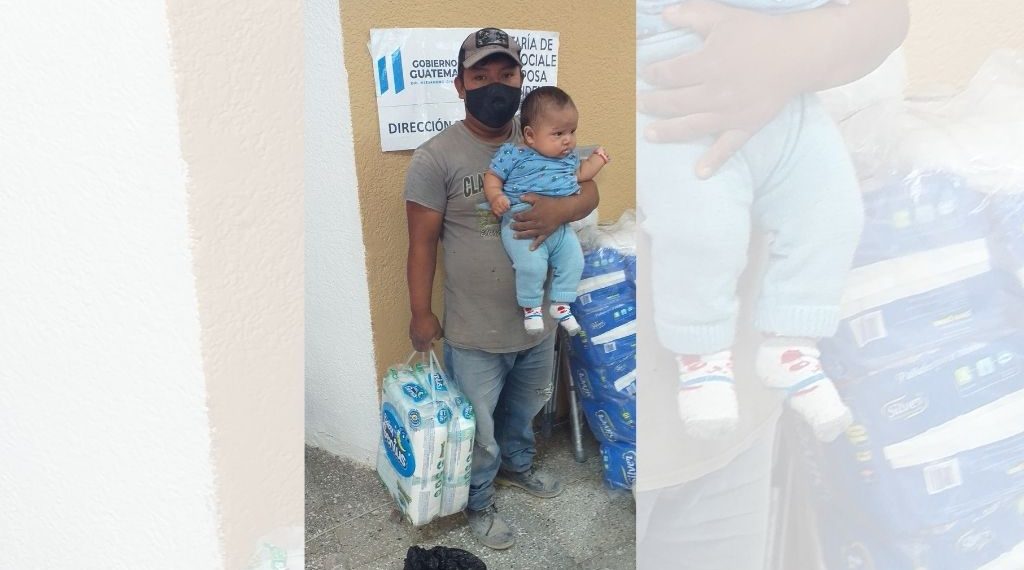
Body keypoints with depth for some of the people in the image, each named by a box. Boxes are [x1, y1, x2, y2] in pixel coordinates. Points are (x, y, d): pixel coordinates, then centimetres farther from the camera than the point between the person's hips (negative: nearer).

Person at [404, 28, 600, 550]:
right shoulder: (436, 157, -16)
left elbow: (588, 191, -1)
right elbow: (422, 242, -12)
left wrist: (561, 209, -24)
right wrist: (420, 313, -9)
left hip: (538, 319, 5)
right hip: (474, 331, -5)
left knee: (526, 406, 29)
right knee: (478, 428, 14)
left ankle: (516, 465, 58)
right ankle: (478, 503, 41)